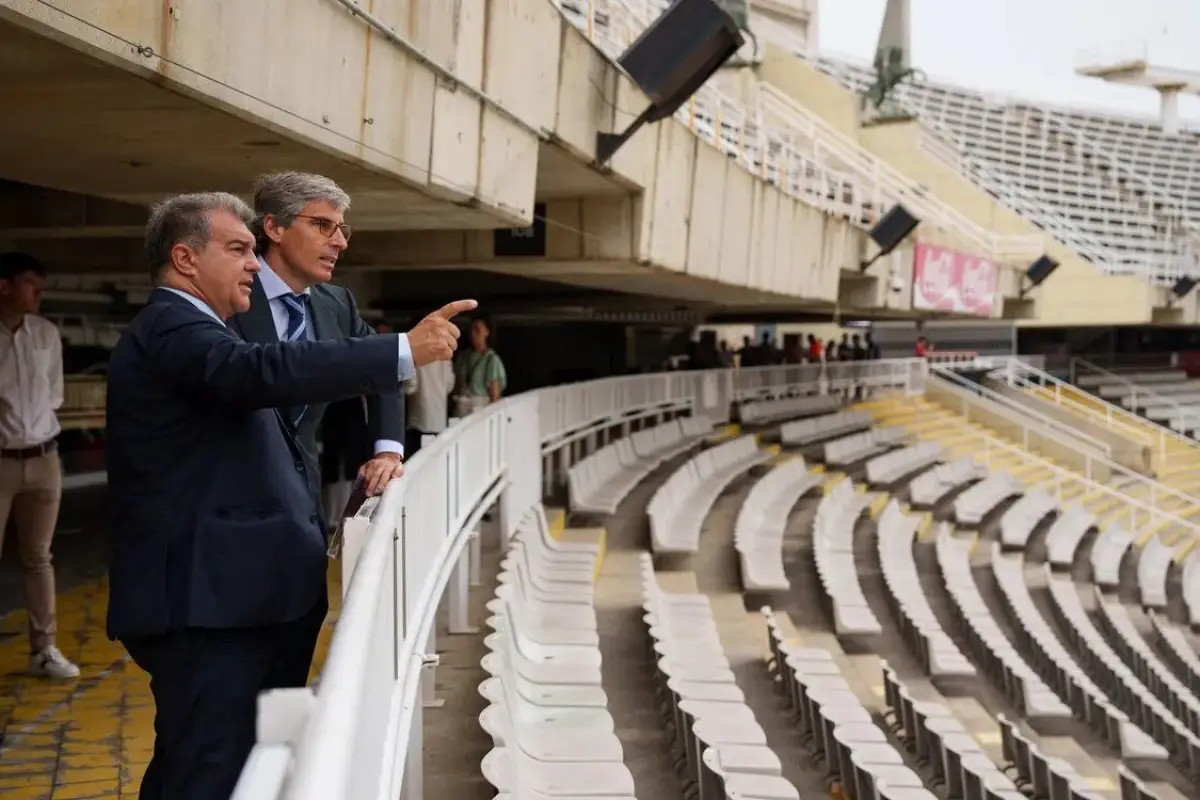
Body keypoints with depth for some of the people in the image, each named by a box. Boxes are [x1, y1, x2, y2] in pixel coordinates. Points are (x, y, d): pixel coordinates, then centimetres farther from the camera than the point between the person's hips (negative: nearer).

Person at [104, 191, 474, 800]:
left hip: (214, 594, 11)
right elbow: (267, 372, -30)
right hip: (204, 599, -11)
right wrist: (406, 351, -32)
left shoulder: (185, 330, 23)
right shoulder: (172, 329, -12)